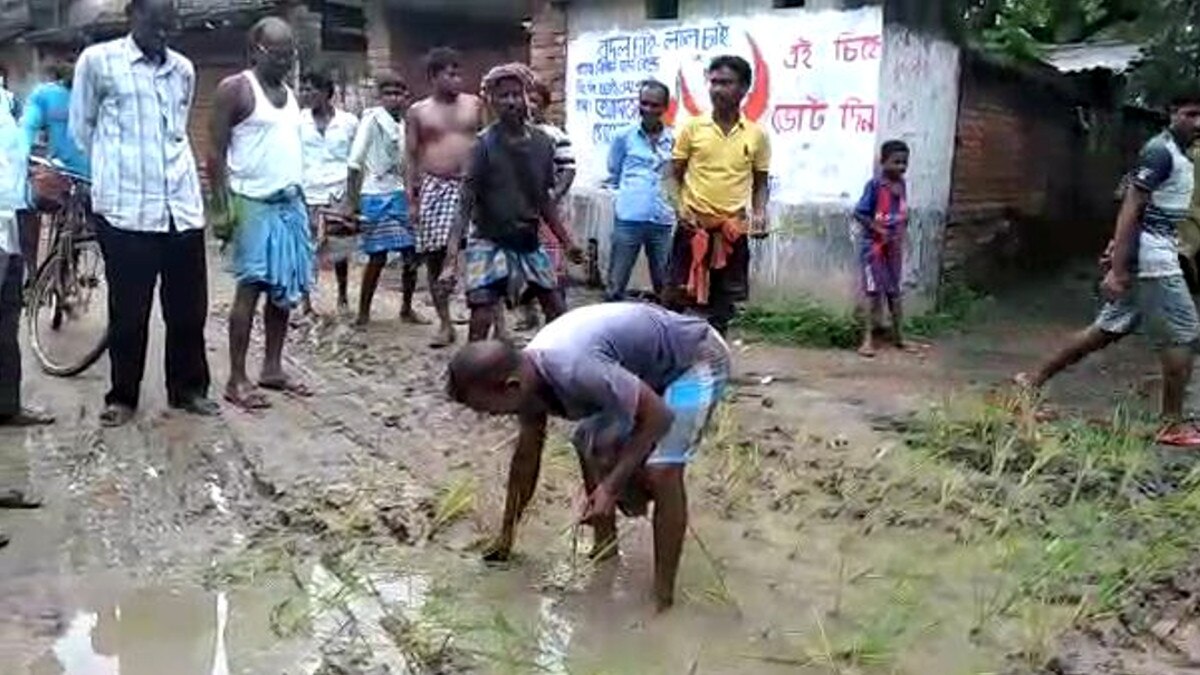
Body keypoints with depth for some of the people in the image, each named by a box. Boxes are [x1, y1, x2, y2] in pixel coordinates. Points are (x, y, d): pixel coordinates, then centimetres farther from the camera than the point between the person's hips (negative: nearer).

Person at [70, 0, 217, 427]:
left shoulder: (184, 70, 12)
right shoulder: (97, 60, 0)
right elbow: (81, 129, 9)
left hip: (182, 207, 4)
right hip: (125, 208, -4)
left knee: (189, 308, 8)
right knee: (128, 311, 3)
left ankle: (188, 388, 22)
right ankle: (122, 397, 17)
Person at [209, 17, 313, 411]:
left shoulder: (289, 93, 16)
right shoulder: (235, 89, -5)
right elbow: (217, 153, -8)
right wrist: (221, 207, -15)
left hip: (291, 203, 7)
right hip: (253, 203, -7)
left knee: (285, 289, 8)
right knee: (251, 288, -6)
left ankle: (273, 369, 18)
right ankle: (237, 379, 1)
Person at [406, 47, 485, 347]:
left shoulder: (475, 104, 7)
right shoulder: (417, 112, 5)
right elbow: (411, 157, 6)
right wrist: (411, 198, 0)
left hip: (471, 187, -1)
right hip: (434, 188, 1)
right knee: (435, 257, 4)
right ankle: (445, 325, 15)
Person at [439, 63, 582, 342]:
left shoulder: (542, 142, -1)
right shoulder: (485, 144, -15)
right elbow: (465, 205, -18)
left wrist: (567, 242, 13)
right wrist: (450, 261, -25)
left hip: (529, 244, 5)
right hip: (490, 244, -5)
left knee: (558, 313, 10)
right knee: (481, 323, -11)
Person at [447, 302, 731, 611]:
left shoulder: (574, 370, -37)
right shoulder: (529, 375, -8)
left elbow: (659, 416, -29)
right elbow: (526, 456, 7)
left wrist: (611, 486, -26)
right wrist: (507, 533, 15)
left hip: (696, 359, -9)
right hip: (650, 366, 9)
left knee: (661, 471, -20)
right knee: (592, 444, 9)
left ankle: (663, 599, -8)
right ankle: (605, 545, 25)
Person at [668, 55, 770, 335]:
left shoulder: (756, 135, 2)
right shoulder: (692, 127, -1)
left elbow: (760, 182, 12)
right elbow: (675, 175, 5)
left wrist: (759, 213, -5)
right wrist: (680, 207, -11)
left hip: (733, 229, 1)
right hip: (693, 226, -1)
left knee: (723, 303, 9)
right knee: (678, 297, 1)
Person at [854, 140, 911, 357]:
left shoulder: (902, 184, 4)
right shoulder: (875, 185, -16)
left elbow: (903, 214, 14)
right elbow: (859, 213, -16)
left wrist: (901, 233, 1)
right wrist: (878, 229, -22)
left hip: (894, 245, 6)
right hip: (873, 244, -6)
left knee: (894, 290, 13)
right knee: (874, 290, 0)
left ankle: (899, 335, 23)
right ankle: (868, 338, 8)